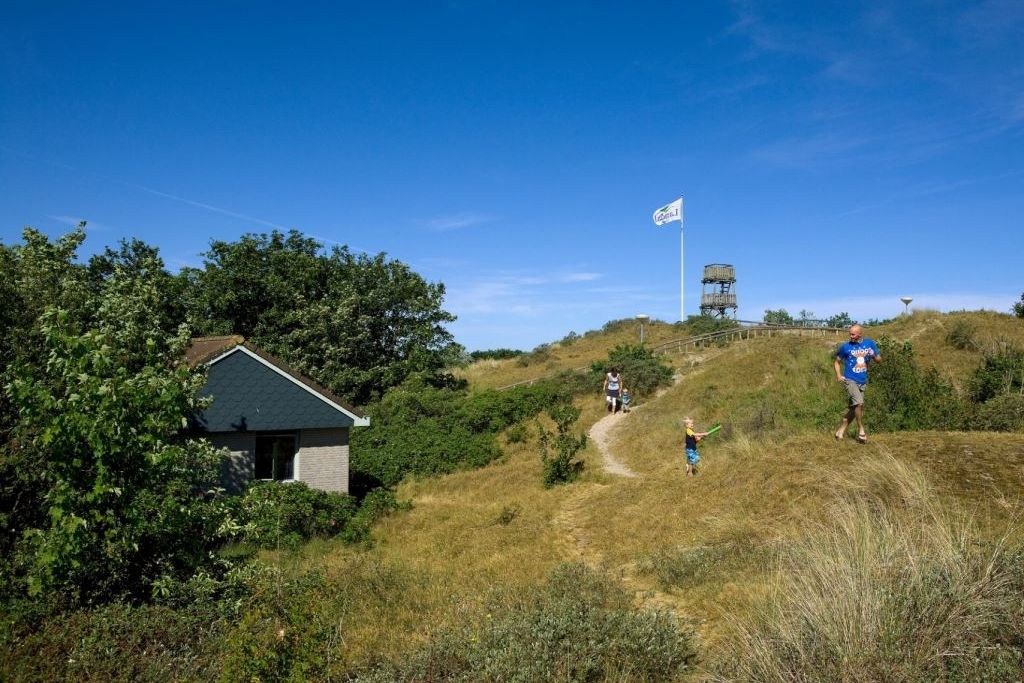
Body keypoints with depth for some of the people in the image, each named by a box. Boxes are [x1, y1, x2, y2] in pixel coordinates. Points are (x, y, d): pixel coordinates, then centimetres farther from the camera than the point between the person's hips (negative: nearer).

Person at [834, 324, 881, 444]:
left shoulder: (870, 343, 4)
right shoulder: (846, 347, -2)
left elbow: (878, 359, 11)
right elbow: (837, 361, 10)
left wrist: (873, 355, -12)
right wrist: (838, 375, -5)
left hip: (862, 382, 4)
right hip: (850, 380, -4)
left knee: (854, 408, 8)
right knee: (859, 403, -23)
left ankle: (841, 431, 23)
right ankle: (861, 430, -8)